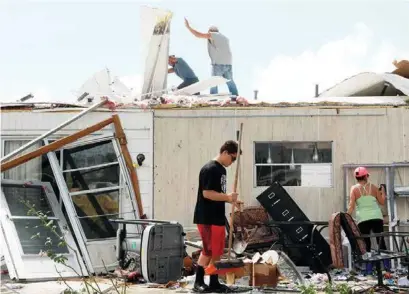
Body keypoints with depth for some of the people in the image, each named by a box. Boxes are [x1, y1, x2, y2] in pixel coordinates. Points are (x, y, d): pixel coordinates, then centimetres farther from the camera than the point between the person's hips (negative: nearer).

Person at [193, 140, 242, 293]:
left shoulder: (221, 169, 15)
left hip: (218, 218, 10)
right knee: (208, 251, -5)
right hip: (206, 218, -10)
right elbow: (207, 193, -21)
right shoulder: (209, 169, -15)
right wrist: (228, 197, -23)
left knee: (217, 251, 11)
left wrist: (231, 200, 8)